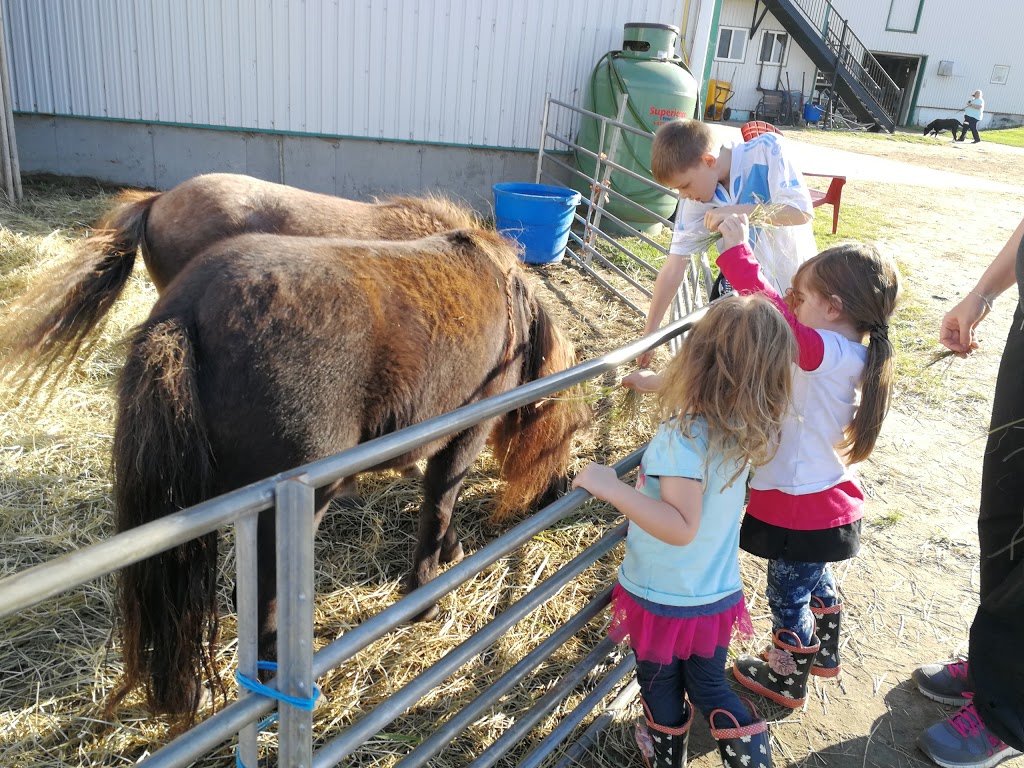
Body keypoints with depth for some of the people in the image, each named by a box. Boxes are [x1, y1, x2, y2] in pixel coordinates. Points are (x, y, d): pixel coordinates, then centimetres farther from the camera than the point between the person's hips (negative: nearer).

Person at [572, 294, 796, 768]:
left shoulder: (684, 437, -31)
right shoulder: (748, 427, -9)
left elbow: (681, 527, -37)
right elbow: (699, 395, 14)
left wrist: (611, 487, -36)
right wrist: (654, 384, 25)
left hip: (663, 599, -5)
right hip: (717, 594, 5)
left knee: (663, 697, 22)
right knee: (711, 689, 27)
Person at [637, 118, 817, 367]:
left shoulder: (766, 150, -22)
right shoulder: (696, 201, -14)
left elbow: (802, 211, -28)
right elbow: (674, 267, -12)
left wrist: (734, 212, -38)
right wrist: (649, 333, -11)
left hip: (793, 281, -2)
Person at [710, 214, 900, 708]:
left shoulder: (824, 353, -30)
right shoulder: (852, 356, -1)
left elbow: (770, 310, -40)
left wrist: (736, 246, -31)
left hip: (800, 509, -9)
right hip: (828, 498, 9)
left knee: (788, 595, 14)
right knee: (816, 582, 30)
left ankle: (787, 681, 35)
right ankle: (824, 654, 53)